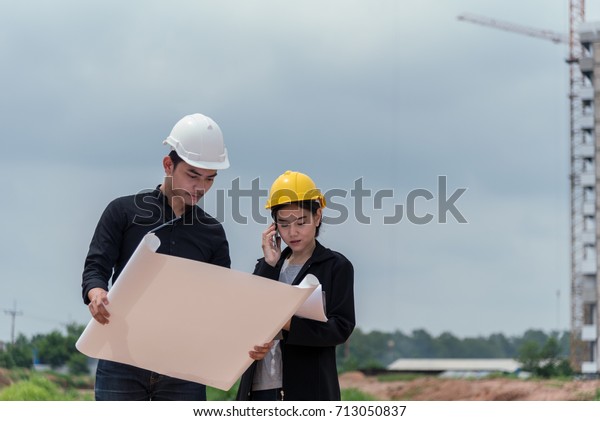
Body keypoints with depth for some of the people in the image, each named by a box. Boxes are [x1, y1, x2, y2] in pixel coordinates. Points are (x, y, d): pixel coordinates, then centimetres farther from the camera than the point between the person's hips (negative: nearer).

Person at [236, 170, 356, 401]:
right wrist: (269, 266, -2)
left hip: (309, 390, -4)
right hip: (259, 389, 4)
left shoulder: (336, 266, 5)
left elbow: (341, 327, -7)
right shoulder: (267, 266, 18)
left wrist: (288, 324, -21)